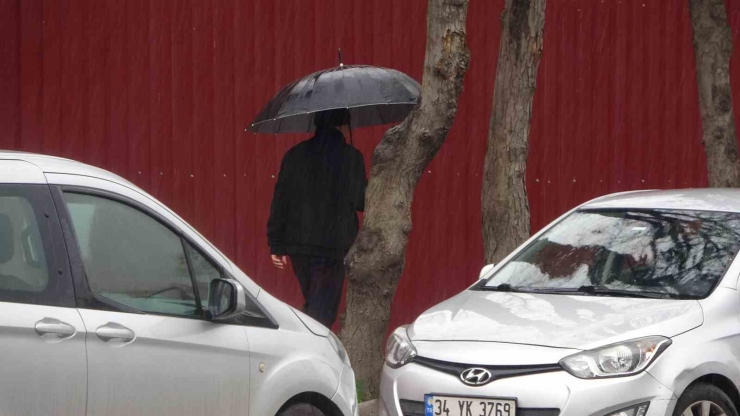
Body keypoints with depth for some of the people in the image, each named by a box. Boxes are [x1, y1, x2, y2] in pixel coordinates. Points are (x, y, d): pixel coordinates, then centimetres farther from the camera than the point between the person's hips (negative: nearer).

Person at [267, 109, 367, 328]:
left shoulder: (295, 155, 4)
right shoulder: (351, 157, -6)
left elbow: (279, 201, 3)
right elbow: (361, 201, -4)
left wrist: (276, 245, 7)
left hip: (298, 245, 4)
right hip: (335, 246, -4)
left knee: (314, 304, 21)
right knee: (323, 309, -3)